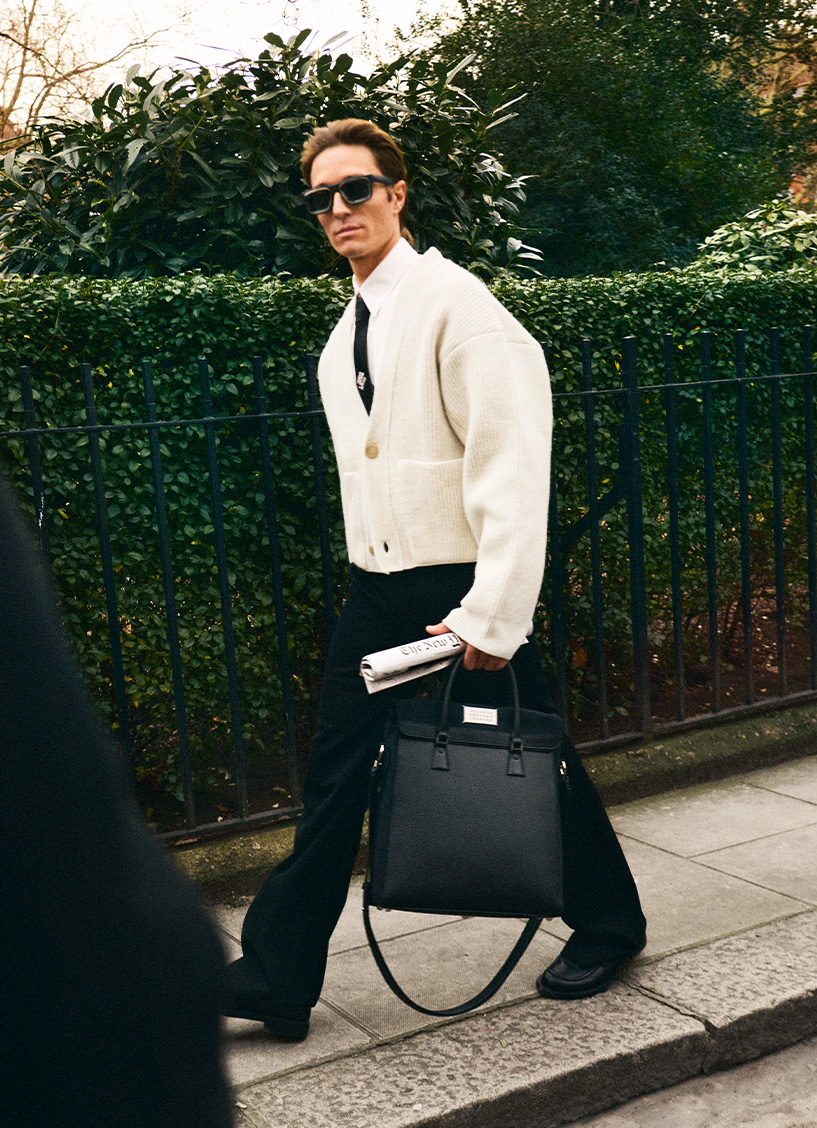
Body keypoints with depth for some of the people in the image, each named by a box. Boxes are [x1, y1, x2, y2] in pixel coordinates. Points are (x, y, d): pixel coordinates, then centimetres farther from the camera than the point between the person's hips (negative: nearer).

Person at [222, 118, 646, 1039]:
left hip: (464, 585, -7)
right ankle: (277, 975, 16)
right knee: (333, 774, 7)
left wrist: (491, 615, -22)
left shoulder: (453, 301, -13)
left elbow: (512, 466, -19)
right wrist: (372, 577, 12)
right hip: (378, 590, 7)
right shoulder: (345, 334, 11)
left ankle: (608, 925, 32)